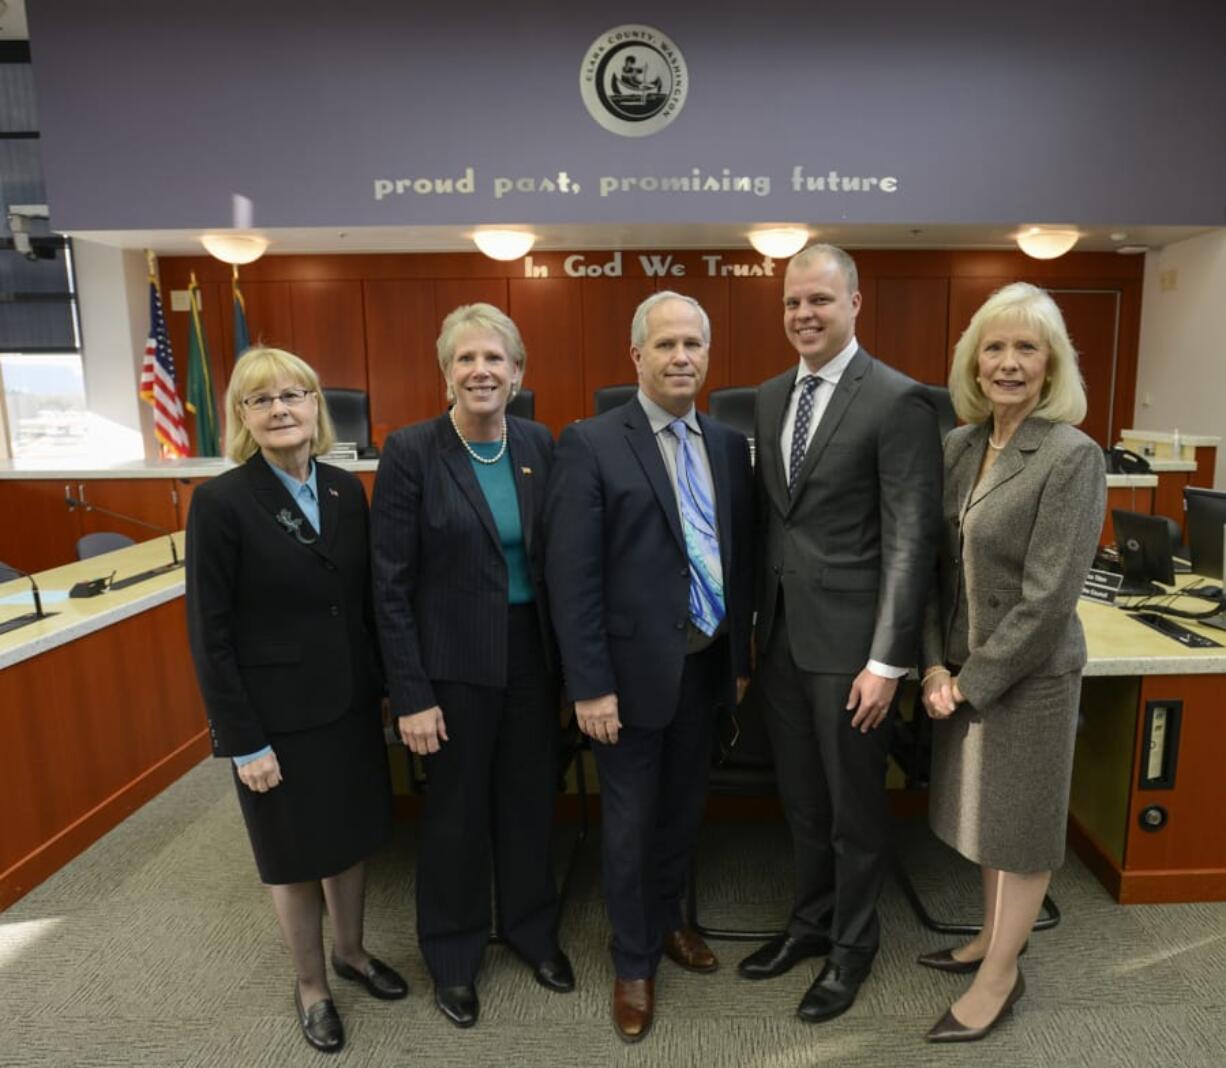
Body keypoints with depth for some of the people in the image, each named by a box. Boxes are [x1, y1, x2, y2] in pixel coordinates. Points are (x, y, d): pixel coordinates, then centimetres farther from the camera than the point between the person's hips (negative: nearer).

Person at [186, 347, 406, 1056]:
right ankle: (310, 984, 39)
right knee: (296, 855, 15)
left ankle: (351, 952, 45)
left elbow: (366, 600, 6)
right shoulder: (221, 502, -14)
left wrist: (383, 688, 6)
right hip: (278, 716, -4)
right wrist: (244, 741, -13)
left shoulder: (346, 490, 0)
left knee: (353, 837, 20)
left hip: (351, 704, 5)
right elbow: (209, 636, -13)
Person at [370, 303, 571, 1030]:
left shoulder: (540, 444, -1)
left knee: (532, 799, 19)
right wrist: (411, 695, -13)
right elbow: (391, 587, -12)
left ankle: (534, 930, 44)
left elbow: (557, 559, 5)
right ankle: (453, 955, 38)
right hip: (454, 662, -4)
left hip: (532, 653, 4)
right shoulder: (411, 452, -14)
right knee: (457, 811, 14)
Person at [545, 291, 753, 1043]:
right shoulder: (591, 444, -12)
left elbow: (740, 558, 9)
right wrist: (591, 685, -16)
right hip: (636, 669, -5)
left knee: (684, 811, 22)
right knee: (632, 823, 12)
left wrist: (742, 656, 10)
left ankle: (667, 921, 47)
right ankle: (635, 962, 35)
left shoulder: (729, 444, 5)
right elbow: (572, 577, -14)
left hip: (708, 664, 5)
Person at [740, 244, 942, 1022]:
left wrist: (887, 660, -16)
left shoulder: (898, 401, -11)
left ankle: (853, 944, 35)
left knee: (854, 806, 13)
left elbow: (911, 539, -14)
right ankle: (811, 921, 42)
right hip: (780, 633, 6)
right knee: (802, 800, 20)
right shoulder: (771, 398, 9)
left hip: (848, 638, -6)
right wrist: (753, 620, 11)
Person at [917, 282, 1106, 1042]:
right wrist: (936, 665, -4)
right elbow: (936, 565, 4)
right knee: (986, 813, 21)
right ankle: (995, 938, 42)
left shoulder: (1072, 457, -17)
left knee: (1020, 823, 11)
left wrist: (973, 680, -15)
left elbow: (1049, 596, -20)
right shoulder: (958, 446, 2)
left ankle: (1001, 978, 30)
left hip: (1029, 673, -6)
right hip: (966, 668, 6)